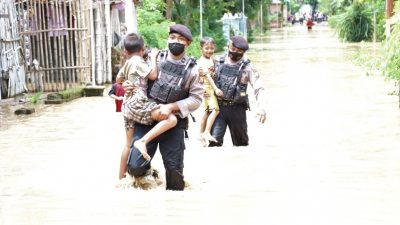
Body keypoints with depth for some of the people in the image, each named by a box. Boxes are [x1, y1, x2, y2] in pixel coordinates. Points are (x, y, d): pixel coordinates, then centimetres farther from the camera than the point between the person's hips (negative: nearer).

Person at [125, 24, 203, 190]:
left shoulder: (191, 69, 0)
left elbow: (196, 98, -4)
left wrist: (171, 107, -16)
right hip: (146, 120, 0)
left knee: (174, 168, 1)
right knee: (135, 166, -13)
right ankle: (146, 171, 22)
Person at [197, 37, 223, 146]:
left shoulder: (211, 59, 13)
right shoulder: (202, 61, -14)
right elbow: (208, 76, -22)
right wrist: (216, 89, -29)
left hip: (211, 87, 9)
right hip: (207, 87, -9)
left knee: (207, 111, 14)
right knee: (215, 109, -18)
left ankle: (202, 134, 22)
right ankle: (207, 133, -20)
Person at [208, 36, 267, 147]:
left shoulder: (246, 67, -3)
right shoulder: (220, 63, 5)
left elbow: (258, 88, -9)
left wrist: (260, 107, -24)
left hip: (237, 109, -1)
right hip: (219, 108, 1)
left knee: (241, 142, 12)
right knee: (214, 140, -11)